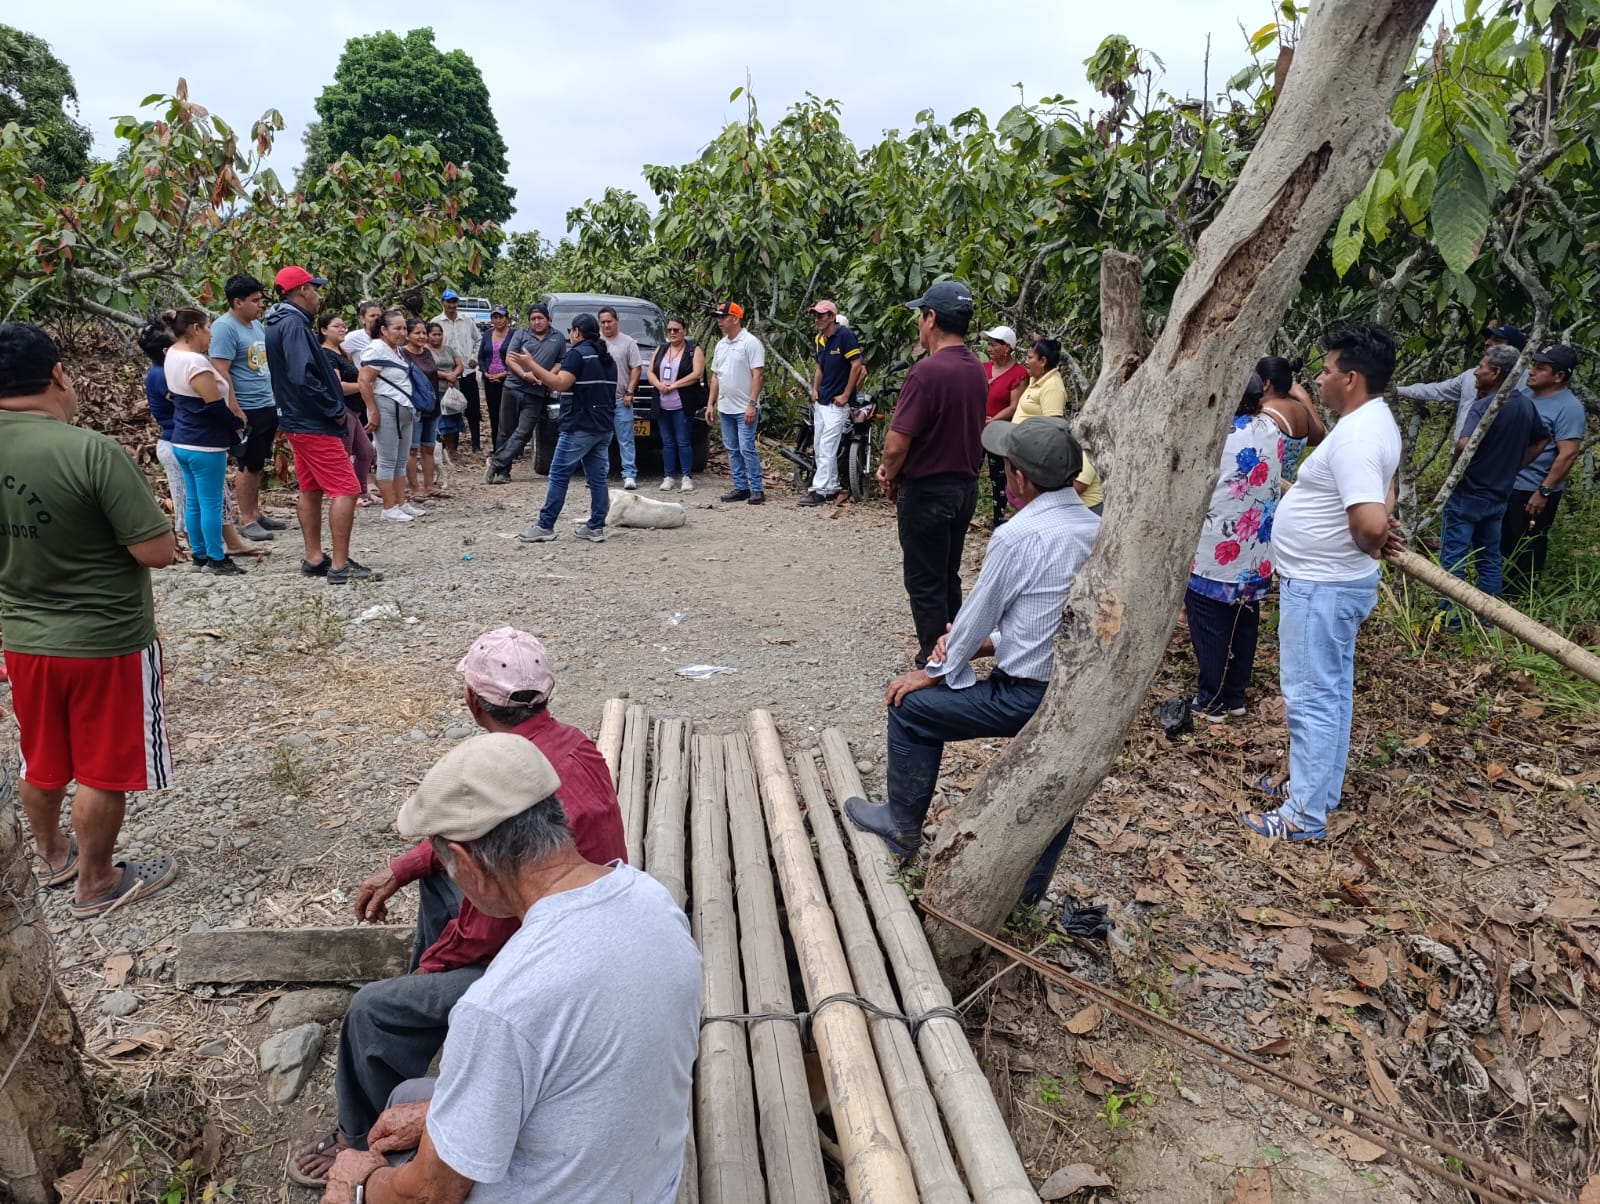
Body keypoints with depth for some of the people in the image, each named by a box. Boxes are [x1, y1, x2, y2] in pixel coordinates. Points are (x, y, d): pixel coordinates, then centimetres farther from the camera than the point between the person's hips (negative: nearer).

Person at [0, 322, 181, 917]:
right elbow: (159, 551, -23)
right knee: (103, 770, 11)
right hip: (106, 641, -6)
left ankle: (51, 855, 46)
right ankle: (96, 883, 26)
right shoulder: (93, 451, -25)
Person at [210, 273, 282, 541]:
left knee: (258, 465, 14)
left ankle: (255, 512, 24)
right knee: (248, 466, -1)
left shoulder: (257, 325, 14)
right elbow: (221, 372, -18)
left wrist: (279, 401, 19)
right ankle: (246, 520, 7)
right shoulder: (224, 328, -13)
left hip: (268, 406, 8)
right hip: (247, 410, -8)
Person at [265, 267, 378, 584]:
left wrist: (333, 405, 12)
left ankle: (314, 558, 20)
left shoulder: (283, 323, 14)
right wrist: (335, 410, -17)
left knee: (311, 491, 14)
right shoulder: (294, 324, -17)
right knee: (345, 489, -10)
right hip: (315, 425, -11)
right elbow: (302, 377, -27)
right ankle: (340, 565, -11)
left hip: (299, 421, 11)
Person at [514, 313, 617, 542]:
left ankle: (545, 527, -3)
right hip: (604, 428, 8)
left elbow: (561, 384, -21)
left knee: (559, 475, -4)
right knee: (597, 478, 7)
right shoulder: (607, 358, 17)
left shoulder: (577, 353, -10)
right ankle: (596, 528, 7)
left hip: (580, 427, -8)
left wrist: (531, 365, -19)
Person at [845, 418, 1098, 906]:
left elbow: (978, 616, -9)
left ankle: (902, 825, 28)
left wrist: (936, 672, 7)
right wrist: (987, 643, 8)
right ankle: (1030, 888, 41)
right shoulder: (1097, 530, 3)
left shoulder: (1017, 536, -20)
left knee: (912, 706, 11)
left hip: (1027, 697, -7)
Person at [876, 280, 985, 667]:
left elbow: (897, 445, -23)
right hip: (966, 486, 8)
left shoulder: (927, 371, -21)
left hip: (928, 491, -8)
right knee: (948, 578, 19)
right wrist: (895, 468, 9)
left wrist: (890, 478, -2)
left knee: (925, 585, 4)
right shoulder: (977, 371, 5)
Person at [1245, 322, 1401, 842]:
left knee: (1312, 698, -3)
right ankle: (1319, 787, 34)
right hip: (1336, 581, 11)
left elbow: (1371, 524, -34)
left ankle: (1305, 816, 5)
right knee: (1332, 691, 19)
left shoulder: (1356, 437, -25)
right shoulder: (1377, 421, 9)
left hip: (1320, 586, -11)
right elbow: (1383, 495, 24)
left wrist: (1368, 546, -14)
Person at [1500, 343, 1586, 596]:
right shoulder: (1525, 393, 5)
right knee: (1502, 542, 19)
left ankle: (1520, 594, 20)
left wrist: (1544, 492, -24)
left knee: (1528, 549, 7)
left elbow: (1568, 455, -23)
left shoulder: (1568, 408, -18)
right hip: (1504, 484, 8)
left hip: (1533, 491, -8)